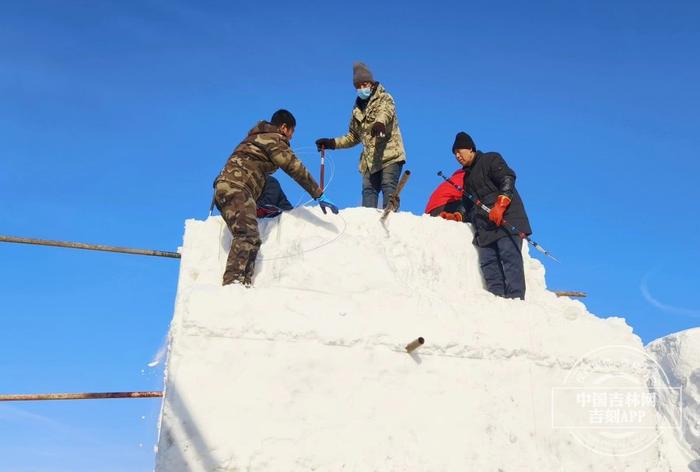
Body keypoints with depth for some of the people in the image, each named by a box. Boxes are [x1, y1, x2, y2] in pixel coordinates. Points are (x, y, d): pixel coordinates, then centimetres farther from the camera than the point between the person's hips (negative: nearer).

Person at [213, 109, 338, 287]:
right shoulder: (273, 139, 0)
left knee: (252, 240, 1)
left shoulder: (256, 137, 31)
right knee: (247, 235, -23)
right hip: (235, 188, -10)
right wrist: (319, 196, -1)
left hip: (225, 188, 10)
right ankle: (233, 282, -36)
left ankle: (244, 284, -10)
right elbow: (294, 168, -4)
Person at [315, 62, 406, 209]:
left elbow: (385, 111, -25)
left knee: (389, 188, -18)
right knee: (368, 190, -3)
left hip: (390, 154, -6)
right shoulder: (357, 109, 20)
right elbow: (353, 136, 29)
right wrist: (332, 143, 16)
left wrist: (380, 122, -49)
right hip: (370, 160, 6)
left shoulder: (384, 98, 1)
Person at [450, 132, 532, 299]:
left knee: (509, 257, -17)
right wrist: (455, 216, 14)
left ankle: (515, 299, -23)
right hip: (485, 227, 8)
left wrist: (500, 205, -22)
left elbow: (508, 179, -10)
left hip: (506, 219, -7)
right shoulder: (467, 176, 30)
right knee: (488, 263, -6)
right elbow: (470, 209, 32)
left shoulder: (490, 159, 8)